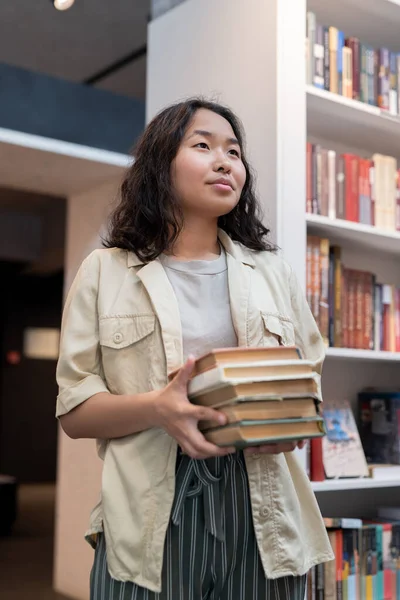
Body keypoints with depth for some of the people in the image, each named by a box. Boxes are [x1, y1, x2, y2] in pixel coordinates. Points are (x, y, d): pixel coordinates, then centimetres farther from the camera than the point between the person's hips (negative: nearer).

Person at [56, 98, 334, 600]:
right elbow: (74, 412, 0)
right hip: (154, 516, -2)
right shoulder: (105, 272, 4)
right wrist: (155, 407, -19)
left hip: (261, 508, 3)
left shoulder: (272, 272, 12)